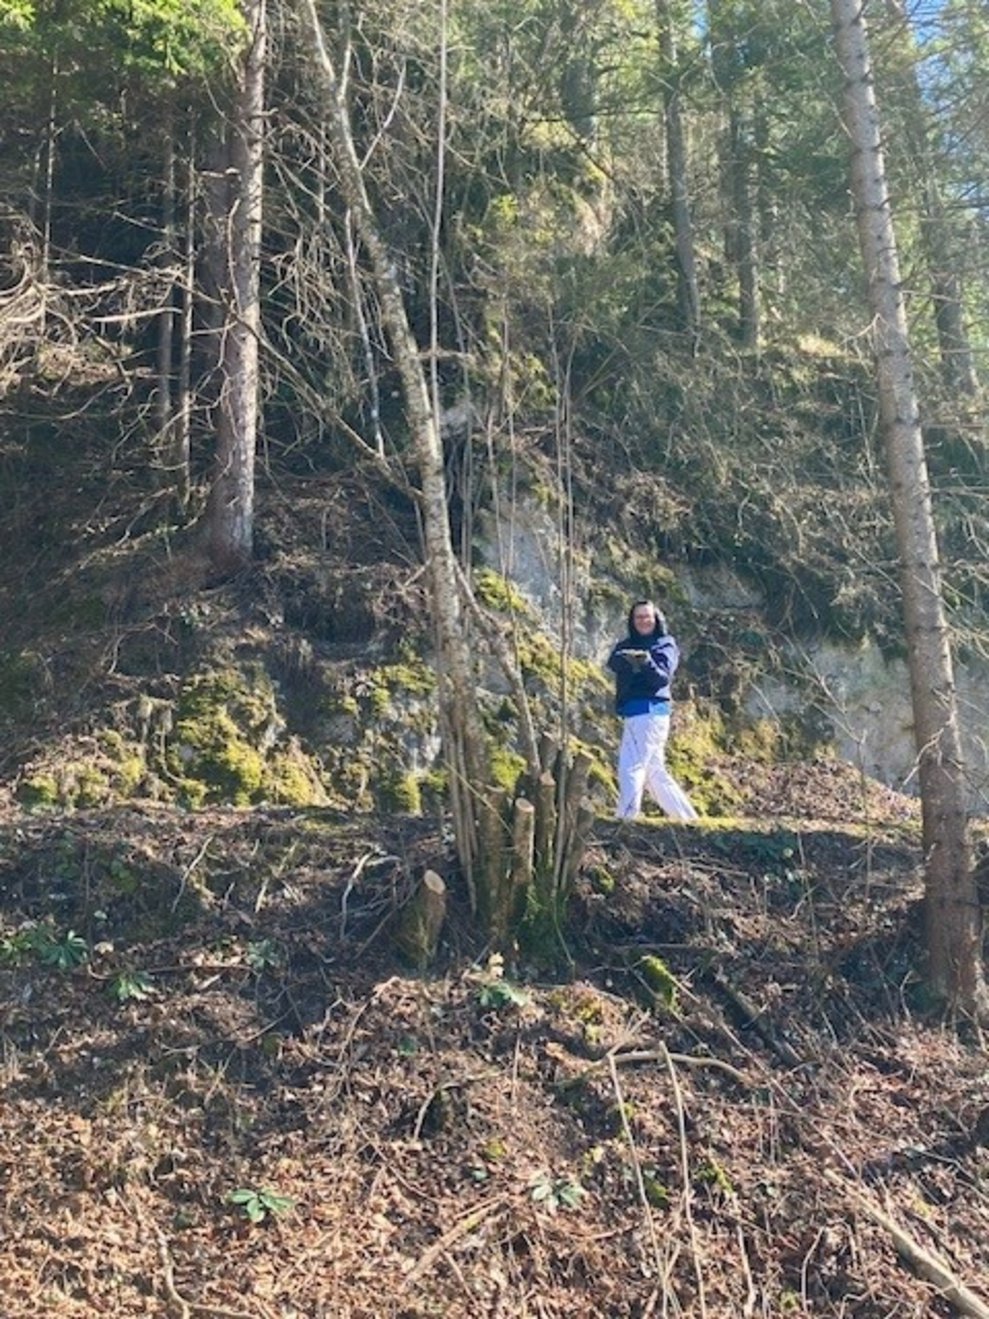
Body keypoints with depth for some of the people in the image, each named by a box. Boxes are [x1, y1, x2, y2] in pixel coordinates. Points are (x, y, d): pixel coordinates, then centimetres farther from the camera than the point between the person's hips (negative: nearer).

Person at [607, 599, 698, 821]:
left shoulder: (665, 644, 0)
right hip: (634, 714, 7)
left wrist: (648, 663, -36)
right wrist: (625, 658, -30)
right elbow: (612, 663, -7)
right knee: (655, 773, 13)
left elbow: (663, 678, -15)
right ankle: (689, 818, 21)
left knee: (631, 768, -16)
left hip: (649, 712, -7)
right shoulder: (627, 645, 16)